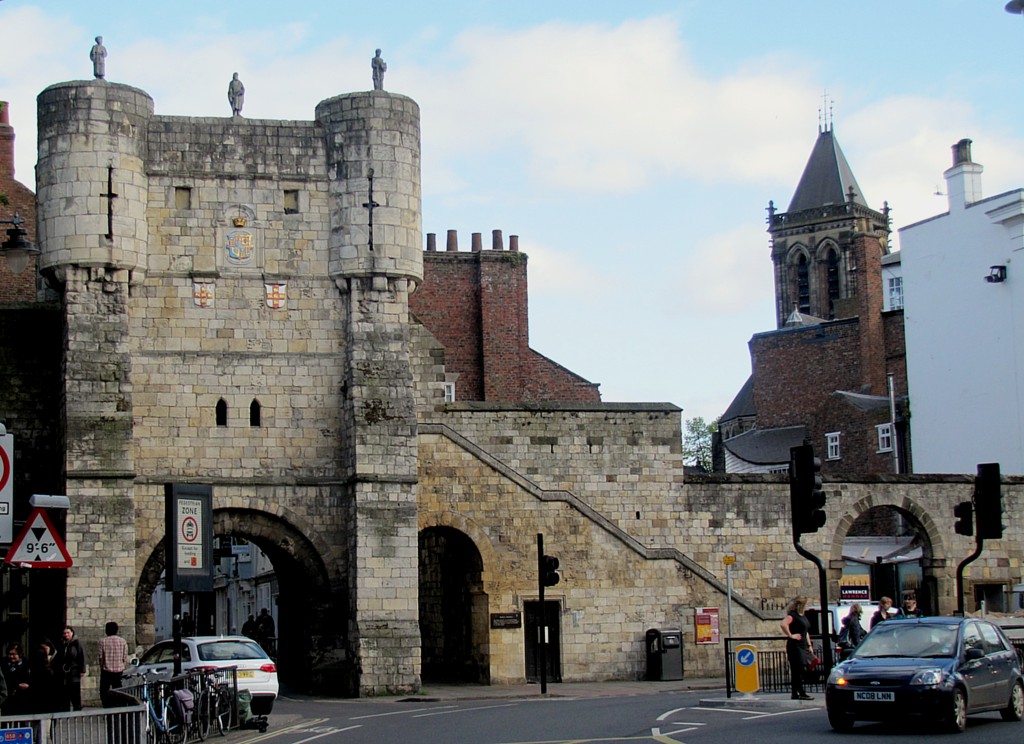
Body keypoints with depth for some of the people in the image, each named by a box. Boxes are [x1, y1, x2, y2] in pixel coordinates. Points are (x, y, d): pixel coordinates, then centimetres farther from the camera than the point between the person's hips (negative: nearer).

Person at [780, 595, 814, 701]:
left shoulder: (803, 616, 19)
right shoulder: (792, 615, -11)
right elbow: (783, 624, -30)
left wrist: (809, 646, 23)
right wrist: (790, 635, -22)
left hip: (803, 646, 9)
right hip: (795, 646, -9)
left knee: (797, 671, 8)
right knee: (798, 670, -10)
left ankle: (795, 693, 10)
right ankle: (801, 693, -11)